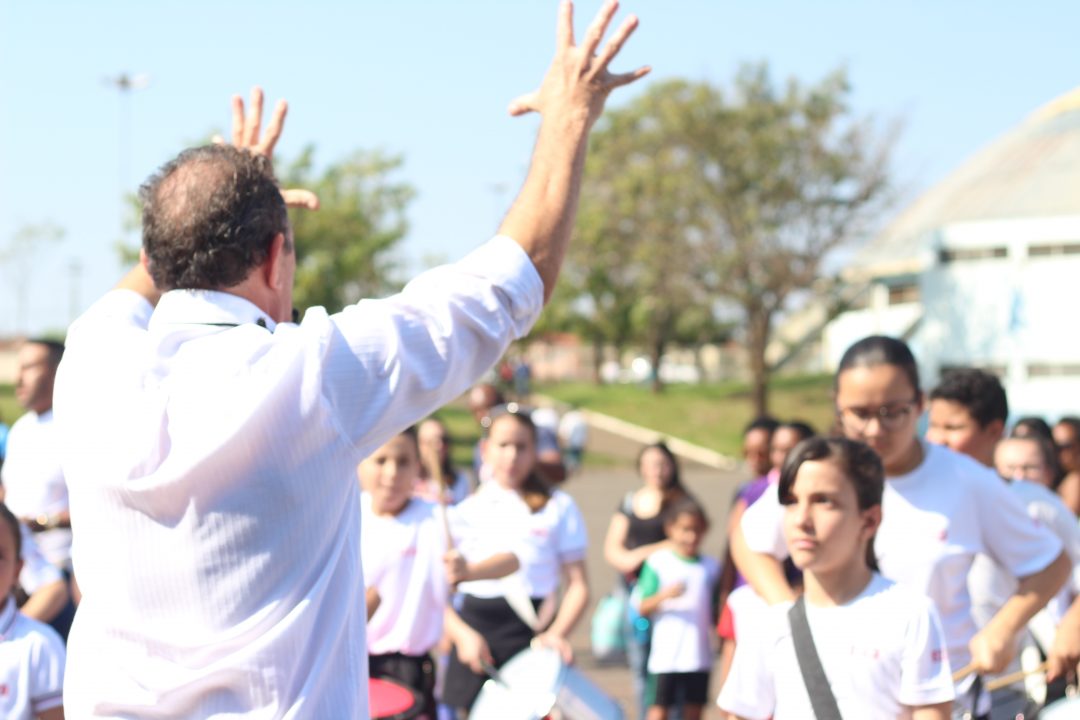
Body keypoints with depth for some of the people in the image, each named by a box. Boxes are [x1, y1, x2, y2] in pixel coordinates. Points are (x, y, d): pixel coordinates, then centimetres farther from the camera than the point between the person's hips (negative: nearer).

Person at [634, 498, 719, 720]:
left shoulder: (710, 566, 8)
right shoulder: (658, 562, -2)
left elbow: (715, 610, 15)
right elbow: (643, 608, -4)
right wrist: (665, 595, -20)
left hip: (699, 655, 4)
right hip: (666, 655, -4)